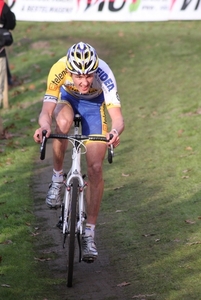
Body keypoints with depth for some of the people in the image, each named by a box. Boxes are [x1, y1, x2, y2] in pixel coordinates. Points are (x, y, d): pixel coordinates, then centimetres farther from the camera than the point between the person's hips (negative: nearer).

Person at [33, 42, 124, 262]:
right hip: (67, 97, 0)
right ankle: (57, 178, -12)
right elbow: (46, 112, -34)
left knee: (95, 168, -9)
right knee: (62, 122, -37)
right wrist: (44, 126, -56)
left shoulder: (104, 74, -38)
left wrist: (115, 131, -62)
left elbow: (117, 117, -39)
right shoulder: (59, 70, -36)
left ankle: (89, 233, 0)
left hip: (94, 103, 0)